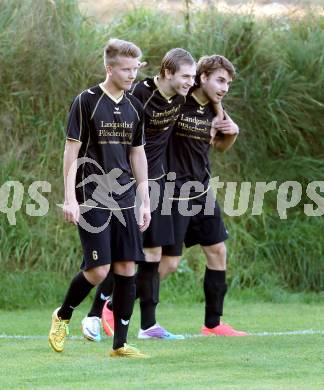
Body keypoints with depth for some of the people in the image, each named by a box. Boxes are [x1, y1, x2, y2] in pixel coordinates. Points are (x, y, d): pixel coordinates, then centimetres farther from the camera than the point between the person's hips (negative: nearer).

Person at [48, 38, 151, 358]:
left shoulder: (134, 107, 11)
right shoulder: (86, 101, -7)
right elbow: (71, 151, -7)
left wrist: (145, 202, 14)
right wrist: (69, 199, -12)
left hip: (123, 197, 6)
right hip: (91, 198, -6)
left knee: (127, 268, 0)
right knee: (98, 269, -11)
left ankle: (120, 343, 5)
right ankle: (62, 317, 15)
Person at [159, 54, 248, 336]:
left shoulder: (215, 111, 6)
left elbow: (221, 146, 22)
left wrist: (233, 132, 2)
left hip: (202, 191, 8)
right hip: (174, 193, -8)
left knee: (217, 252, 8)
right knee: (169, 263, -6)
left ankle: (213, 324, 17)